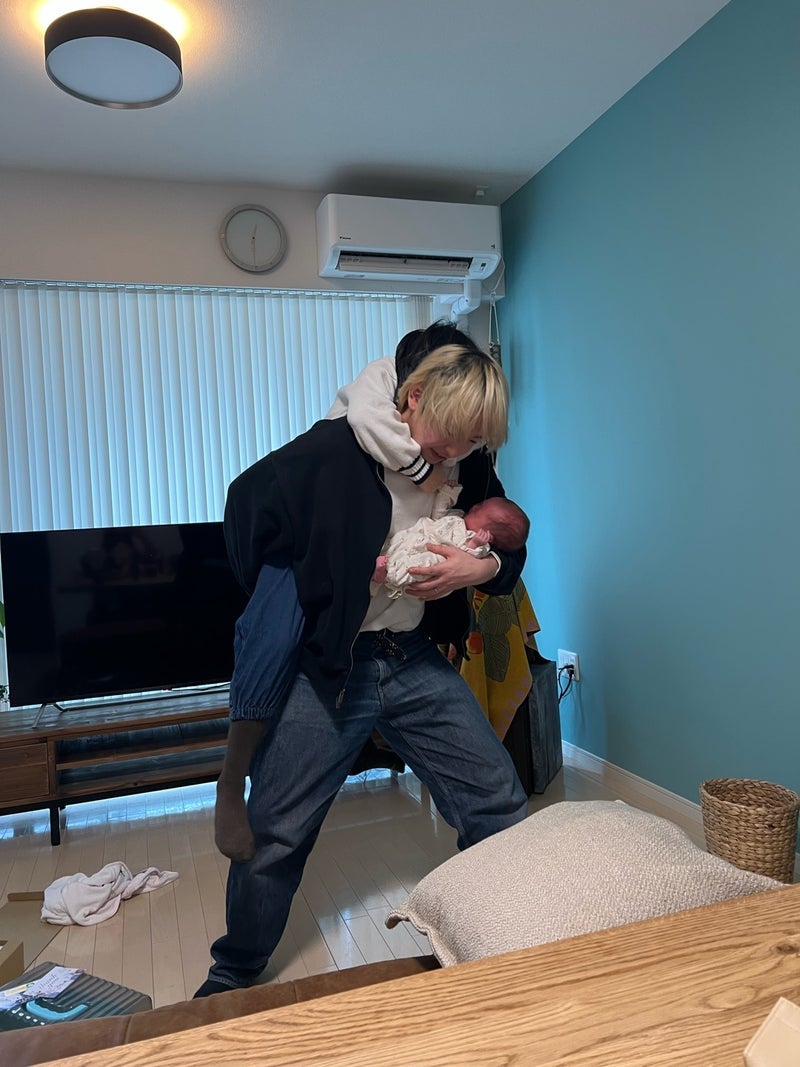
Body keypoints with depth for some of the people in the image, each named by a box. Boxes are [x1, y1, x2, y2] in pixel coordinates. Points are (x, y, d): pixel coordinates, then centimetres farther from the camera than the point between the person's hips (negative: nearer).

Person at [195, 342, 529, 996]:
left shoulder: (470, 469, -1)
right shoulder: (333, 451, -16)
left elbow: (512, 554, 11)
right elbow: (247, 506, -4)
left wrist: (482, 568, -13)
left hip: (418, 664, 4)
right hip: (328, 667, -3)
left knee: (500, 805, 6)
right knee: (276, 833, 4)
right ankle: (233, 976, 33)